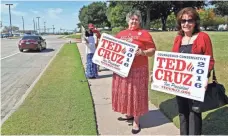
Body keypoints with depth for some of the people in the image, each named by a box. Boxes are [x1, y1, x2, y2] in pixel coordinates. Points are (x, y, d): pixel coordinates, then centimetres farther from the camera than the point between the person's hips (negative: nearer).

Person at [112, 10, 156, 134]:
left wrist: (142, 52, -21)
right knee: (124, 92, 13)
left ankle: (136, 121, 14)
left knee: (136, 93, 2)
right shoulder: (120, 34, 13)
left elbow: (152, 50, -4)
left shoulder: (144, 33, -1)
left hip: (138, 70, -5)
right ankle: (129, 114, 34)